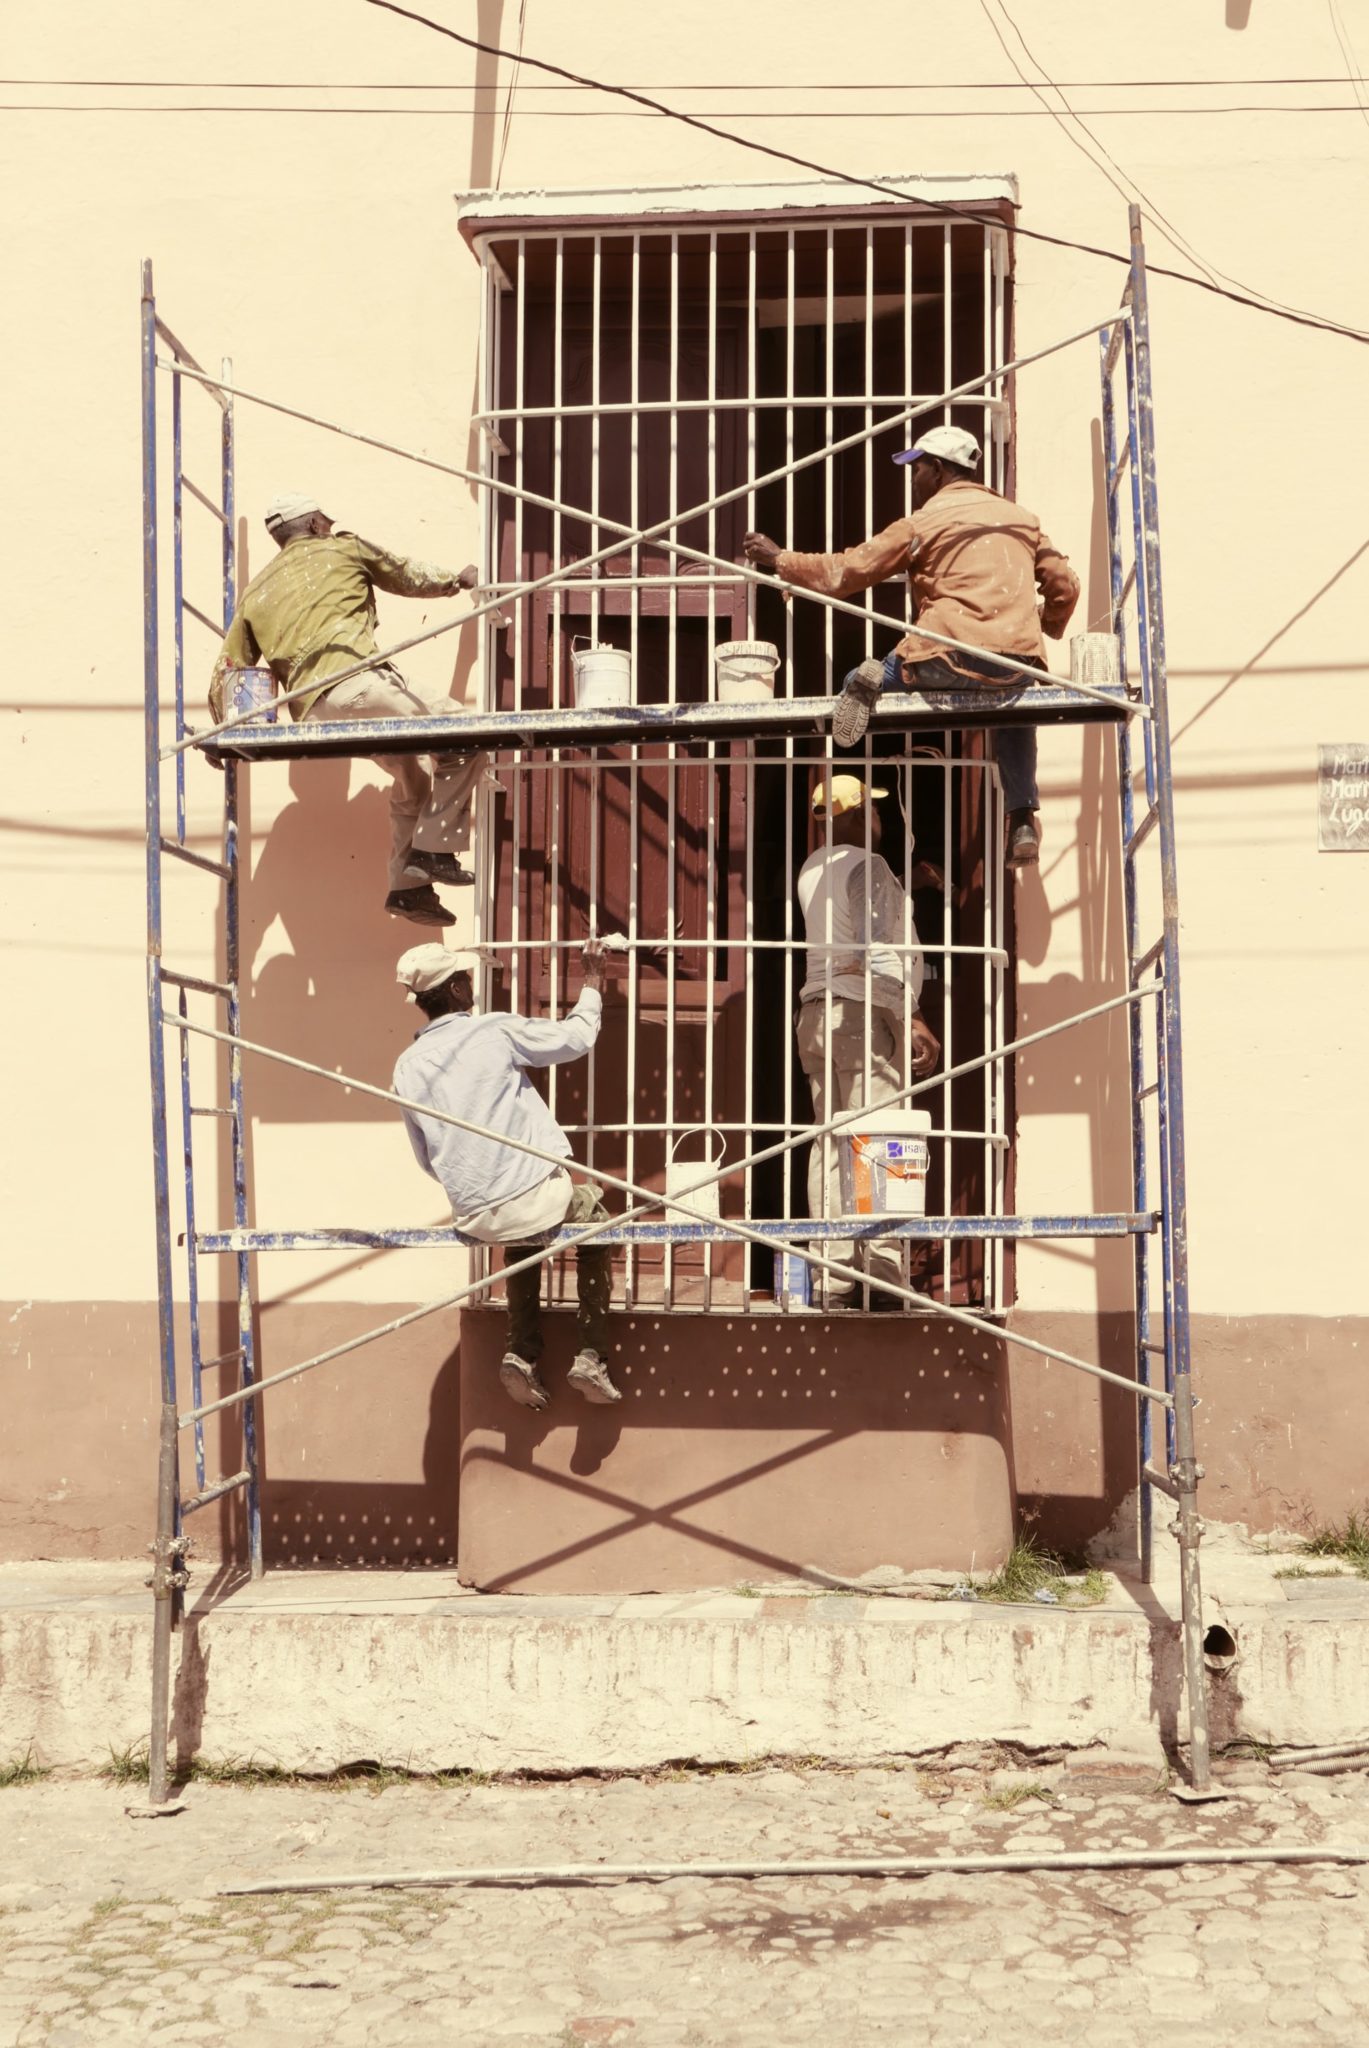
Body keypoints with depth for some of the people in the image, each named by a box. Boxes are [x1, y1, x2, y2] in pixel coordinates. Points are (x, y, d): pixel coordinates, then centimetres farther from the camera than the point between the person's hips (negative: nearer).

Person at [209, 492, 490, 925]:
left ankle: (408, 885, 18)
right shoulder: (342, 549, 15)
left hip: (312, 712, 7)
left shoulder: (255, 593, 26)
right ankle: (433, 849, -8)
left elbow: (227, 669, 23)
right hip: (353, 684, -7)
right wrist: (457, 579, 45)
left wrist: (223, 731, 35)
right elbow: (410, 577, 27)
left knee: (409, 773, 24)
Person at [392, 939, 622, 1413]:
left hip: (474, 1217, 5)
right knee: (595, 1221, 26)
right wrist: (592, 983, 19)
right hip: (537, 1198, -5)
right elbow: (577, 1036, 2)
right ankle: (590, 1357, 17)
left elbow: (426, 1158, 13)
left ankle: (521, 1354, 22)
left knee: (521, 1241, 38)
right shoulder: (495, 1030, -10)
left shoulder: (408, 1066, 3)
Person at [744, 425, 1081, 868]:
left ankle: (871, 680, -15)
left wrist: (779, 559, 22)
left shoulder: (923, 522, 7)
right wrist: (1046, 628, 39)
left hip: (951, 656, -4)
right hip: (1018, 660, 4)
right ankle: (1023, 820, 16)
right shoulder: (1022, 518, 19)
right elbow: (1064, 585, 18)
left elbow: (843, 572, 9)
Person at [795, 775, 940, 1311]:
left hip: (816, 1014, 8)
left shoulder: (813, 868, 17)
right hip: (864, 1012, -8)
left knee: (830, 1146, 5)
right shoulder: (867, 866, -8)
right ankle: (879, 1280, -15)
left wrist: (905, 880, 33)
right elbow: (877, 952, -16)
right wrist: (912, 1020, -16)